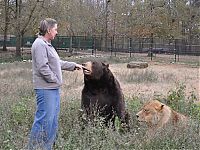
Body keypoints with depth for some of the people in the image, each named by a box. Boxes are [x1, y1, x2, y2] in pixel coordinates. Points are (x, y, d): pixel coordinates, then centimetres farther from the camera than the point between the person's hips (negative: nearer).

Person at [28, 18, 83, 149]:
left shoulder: (48, 45, 20)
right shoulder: (39, 44, -13)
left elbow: (58, 63, 28)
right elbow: (43, 67, -21)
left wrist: (74, 65, 28)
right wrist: (54, 79, -15)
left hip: (54, 89, 11)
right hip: (45, 89, -11)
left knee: (53, 120, 14)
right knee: (44, 120, -10)